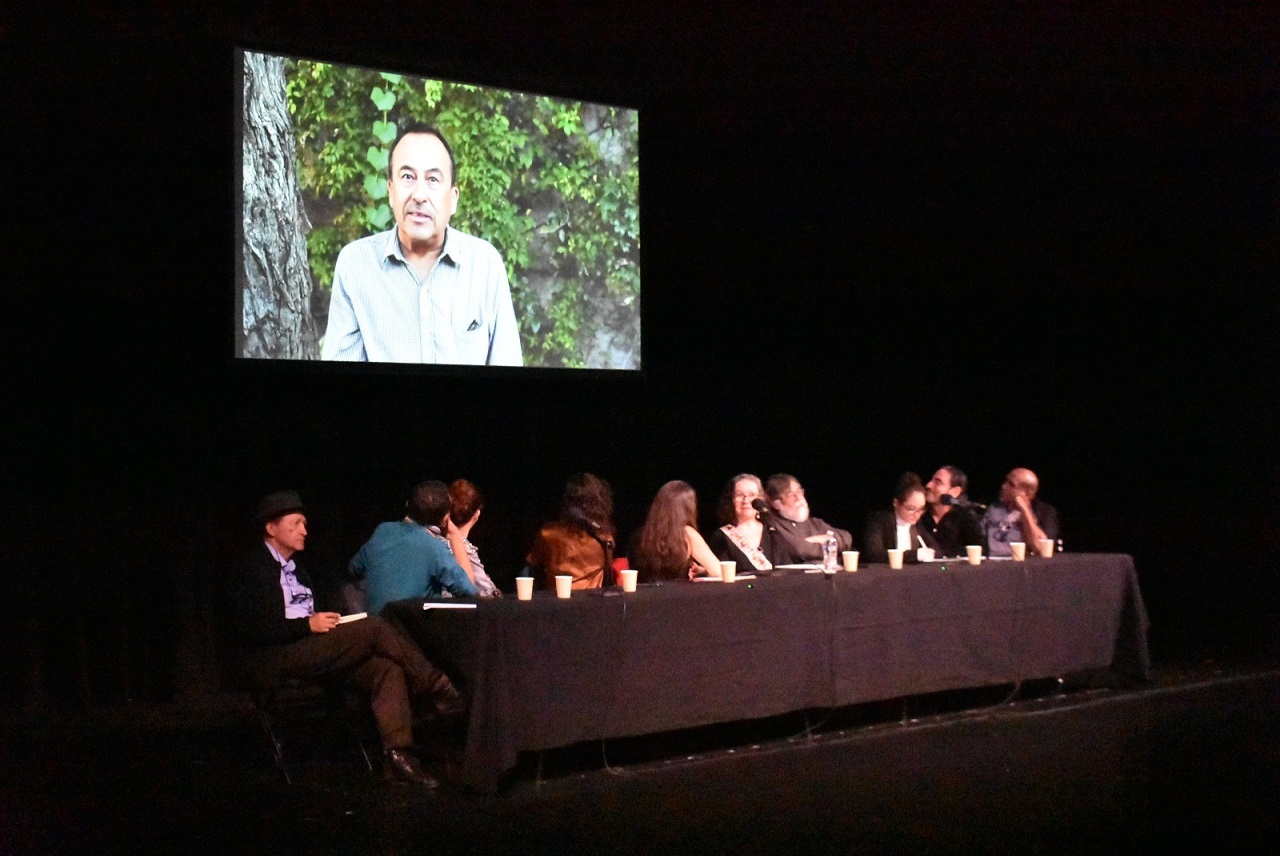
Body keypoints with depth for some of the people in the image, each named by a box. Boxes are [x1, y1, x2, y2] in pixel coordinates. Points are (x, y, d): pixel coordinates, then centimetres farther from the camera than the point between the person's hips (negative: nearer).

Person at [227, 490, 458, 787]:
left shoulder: (294, 568, 24)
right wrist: (309, 624, -17)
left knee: (387, 668, -17)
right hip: (274, 662, -8)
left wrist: (327, 622, 2)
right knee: (373, 627, -21)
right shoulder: (253, 569, -3)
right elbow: (251, 629, -14)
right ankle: (435, 686, -10)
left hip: (310, 654, 8)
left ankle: (399, 753, -25)